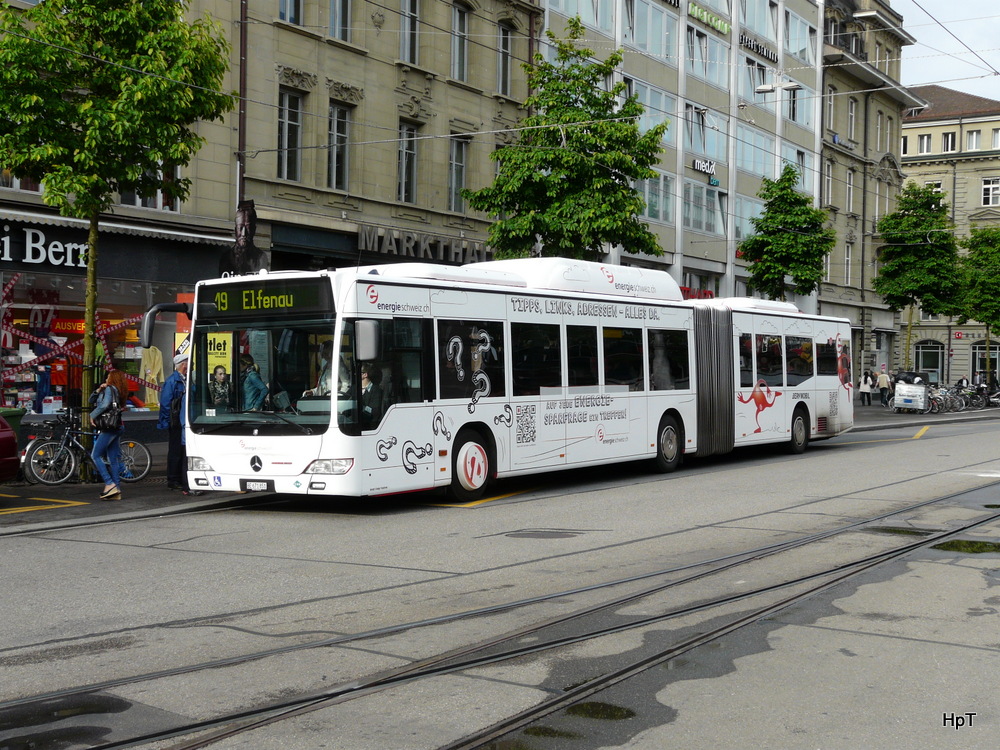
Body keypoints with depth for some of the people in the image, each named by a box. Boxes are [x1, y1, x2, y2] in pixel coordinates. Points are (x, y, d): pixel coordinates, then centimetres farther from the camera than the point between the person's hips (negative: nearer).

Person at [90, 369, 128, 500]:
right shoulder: (119, 392, 20)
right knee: (113, 459, 7)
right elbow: (92, 400, 23)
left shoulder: (110, 389, -6)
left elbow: (105, 404, -24)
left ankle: (109, 484, -14)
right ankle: (116, 491, 5)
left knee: (95, 455, -6)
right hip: (118, 427, 9)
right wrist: (98, 390, 6)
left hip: (109, 428, -9)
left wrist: (93, 415, -12)